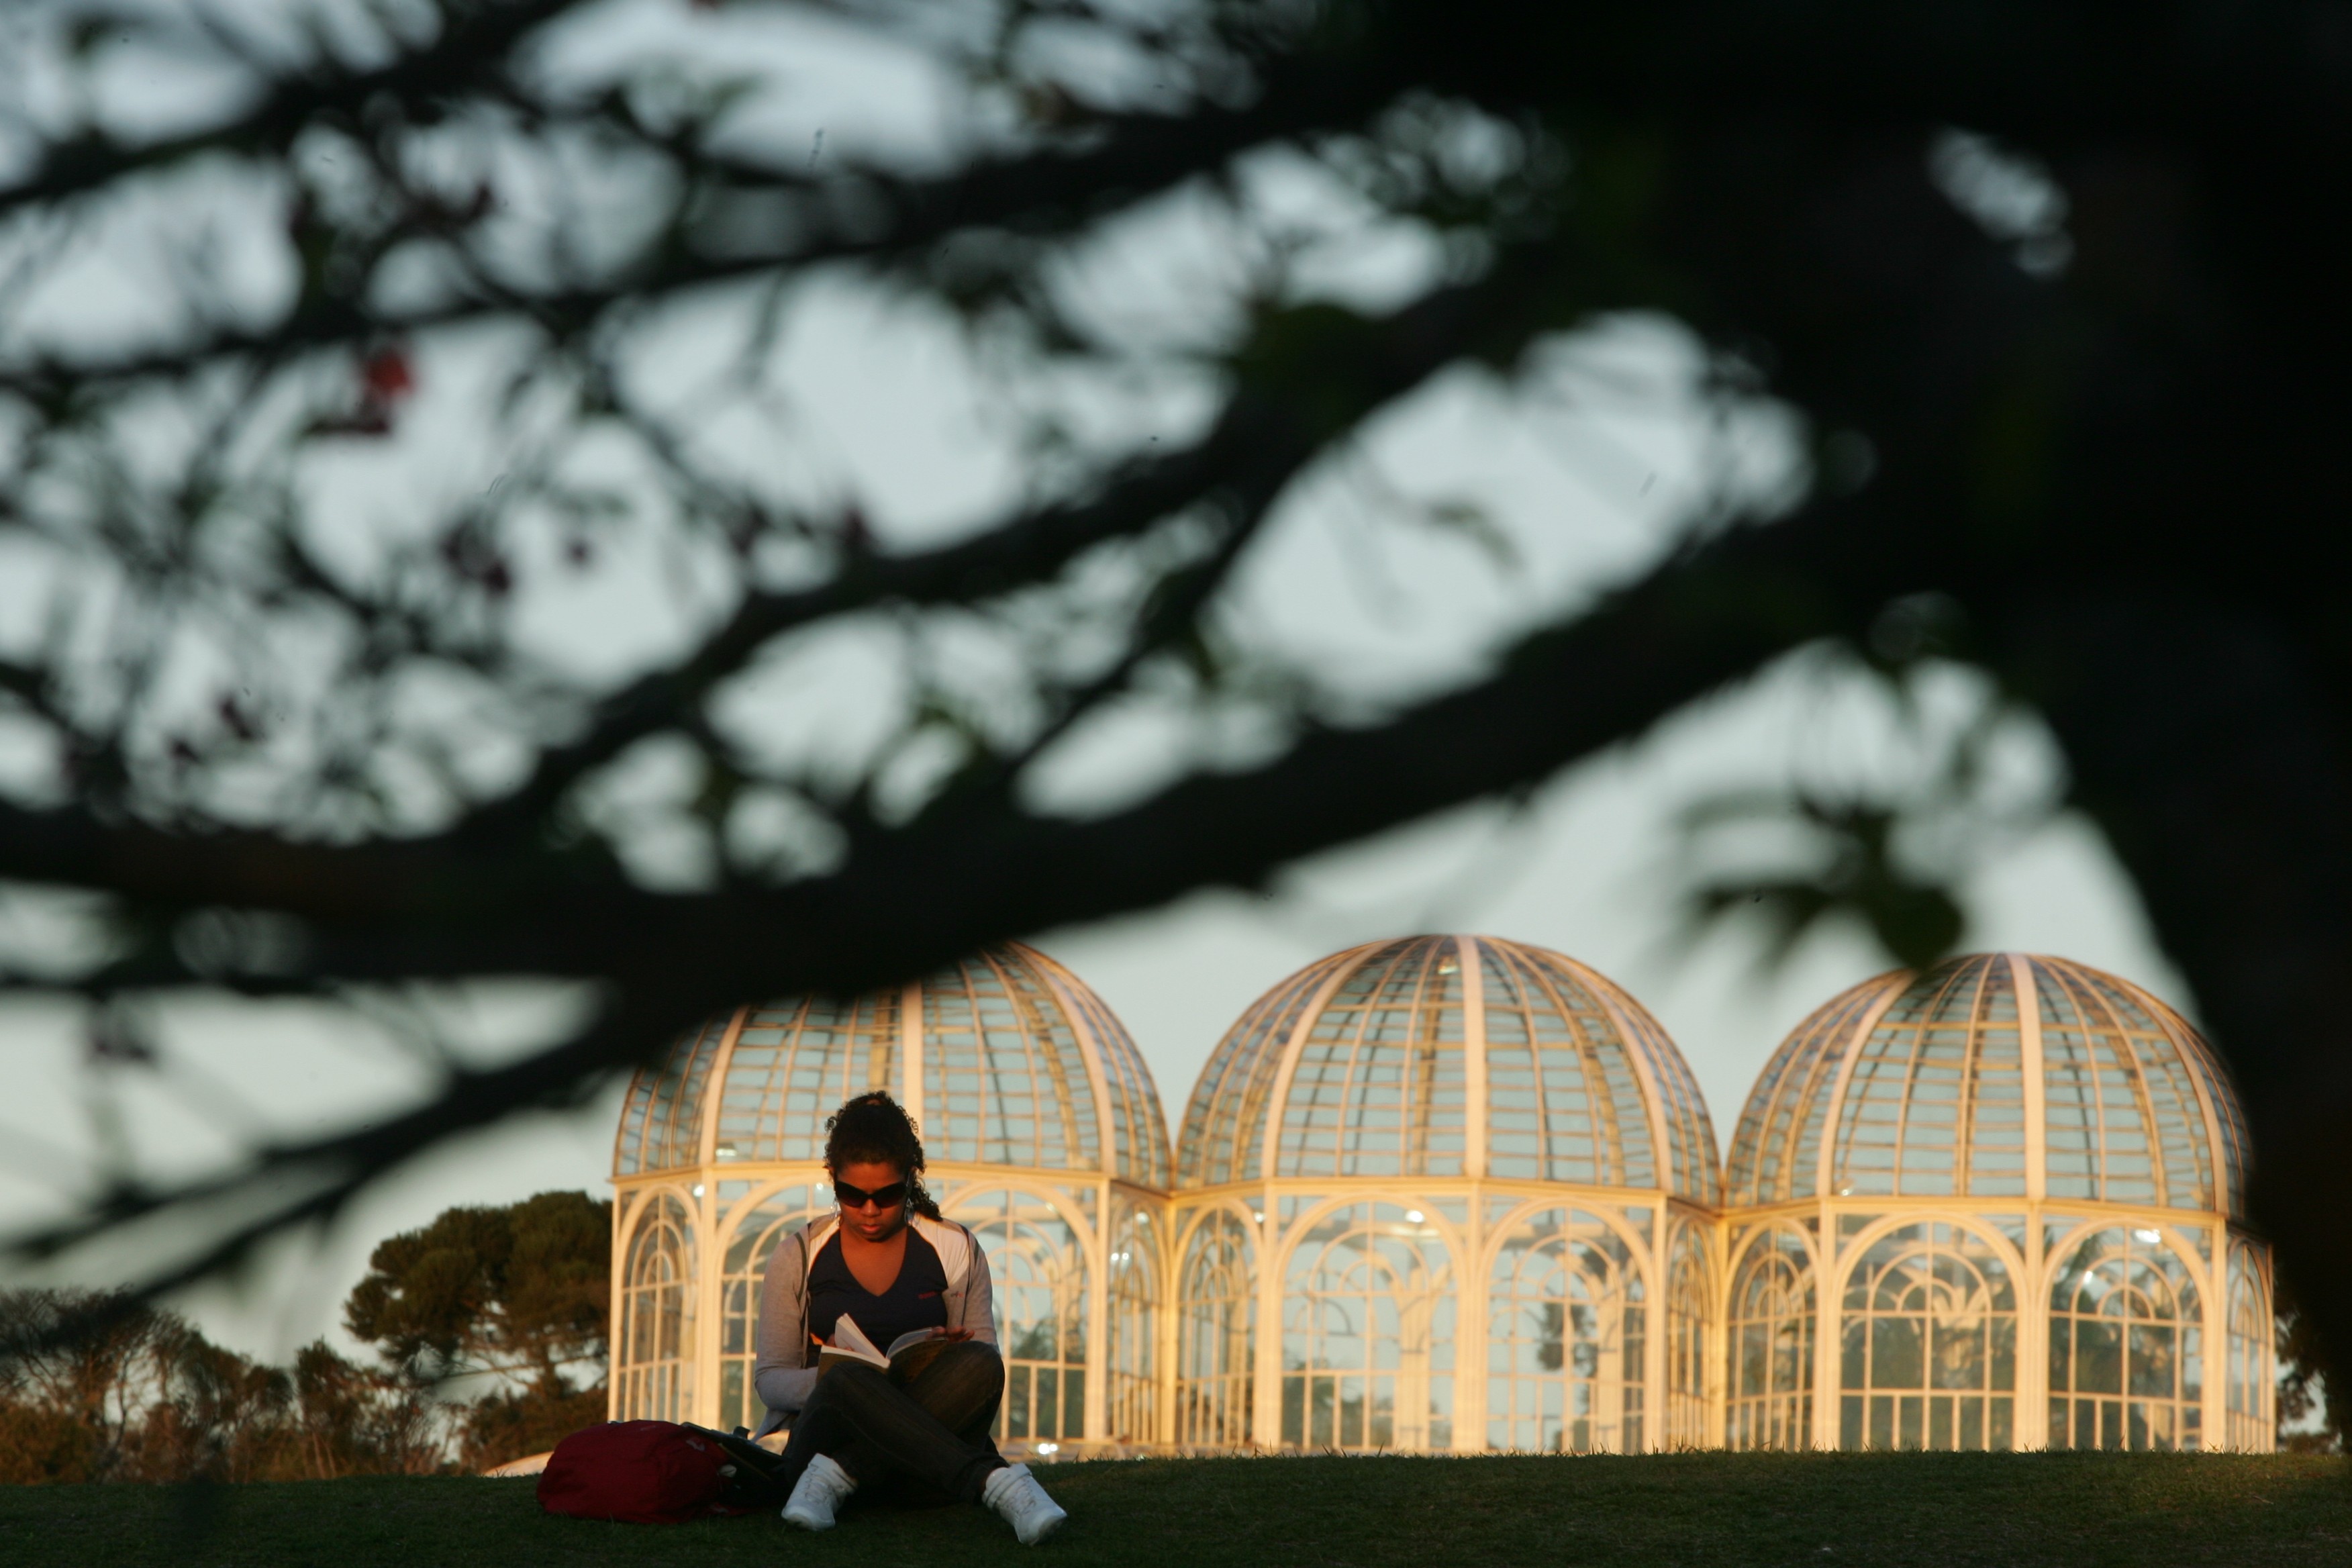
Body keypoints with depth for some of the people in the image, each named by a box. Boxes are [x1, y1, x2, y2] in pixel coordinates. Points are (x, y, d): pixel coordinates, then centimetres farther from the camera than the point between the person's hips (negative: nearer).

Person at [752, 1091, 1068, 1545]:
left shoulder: (955, 1251, 12)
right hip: (823, 1434, -1)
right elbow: (769, 1379, 7)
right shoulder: (797, 1258, 10)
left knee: (978, 1365, -31)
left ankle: (839, 1475, -35)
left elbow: (985, 1358, 14)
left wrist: (945, 1358, -12)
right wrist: (829, 1379, -16)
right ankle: (997, 1483, -46)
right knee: (851, 1381, -38)